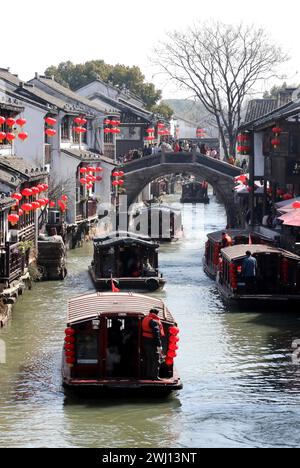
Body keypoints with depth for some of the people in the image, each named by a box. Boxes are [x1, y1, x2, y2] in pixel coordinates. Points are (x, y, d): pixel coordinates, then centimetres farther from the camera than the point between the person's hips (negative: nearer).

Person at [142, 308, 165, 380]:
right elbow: (156, 334, -22)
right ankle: (154, 376, -3)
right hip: (153, 343, -9)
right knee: (156, 359, -2)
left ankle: (147, 375, 23)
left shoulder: (145, 319, 11)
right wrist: (159, 345, -21)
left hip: (146, 342, 9)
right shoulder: (154, 322, -18)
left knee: (148, 359, 17)